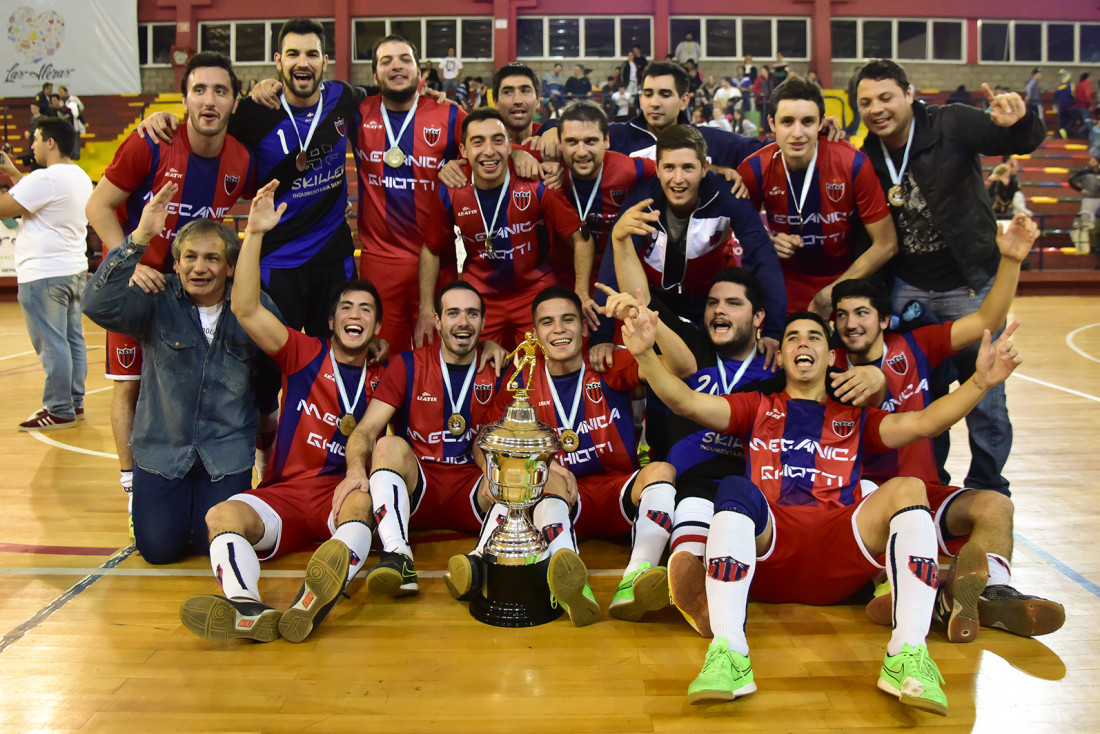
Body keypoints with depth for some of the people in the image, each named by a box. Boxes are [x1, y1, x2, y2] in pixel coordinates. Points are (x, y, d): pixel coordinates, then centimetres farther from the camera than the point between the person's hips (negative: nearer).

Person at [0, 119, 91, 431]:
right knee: (72, 340, 13)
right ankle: (74, 402, 21)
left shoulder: (46, 177, -17)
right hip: (74, 269, 10)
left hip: (44, 274, -10)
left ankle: (59, 411, 2)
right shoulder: (80, 177, 12)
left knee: (51, 344, -3)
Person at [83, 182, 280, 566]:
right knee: (159, 548, -2)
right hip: (161, 446, 0)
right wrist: (139, 238, -34)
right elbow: (98, 306, -27)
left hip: (229, 451, 0)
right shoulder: (157, 302, -8)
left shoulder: (256, 306, -5)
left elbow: (273, 376, 6)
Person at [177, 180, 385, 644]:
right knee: (221, 516, -29)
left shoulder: (383, 379, 13)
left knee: (362, 502, -36)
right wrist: (255, 234, -10)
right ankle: (249, 610, -57)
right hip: (284, 492, 1)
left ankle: (313, 601, -64)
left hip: (341, 491, -1)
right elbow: (245, 309, -2)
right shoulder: (305, 354, 11)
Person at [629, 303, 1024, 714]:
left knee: (908, 488, -23)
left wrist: (980, 381, -1)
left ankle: (908, 656, -36)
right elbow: (687, 402, 13)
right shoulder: (758, 409, 28)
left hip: (839, 555, 1)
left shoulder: (855, 419, 31)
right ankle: (728, 654, -46)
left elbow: (926, 421, 15)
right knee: (735, 489, -32)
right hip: (767, 547, -1)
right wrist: (646, 355, -4)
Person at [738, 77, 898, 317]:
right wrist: (767, 241, -16)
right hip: (786, 291, 1)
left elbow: (886, 245, -12)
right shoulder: (754, 170, -14)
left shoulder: (853, 165, -17)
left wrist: (831, 294, -14)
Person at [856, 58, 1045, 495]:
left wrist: (1018, 123, -37)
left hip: (969, 285, -3)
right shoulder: (865, 158, 0)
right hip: (909, 290, 3)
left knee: (983, 394, 2)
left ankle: (987, 491, 20)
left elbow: (1025, 142, -15)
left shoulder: (951, 125, -10)